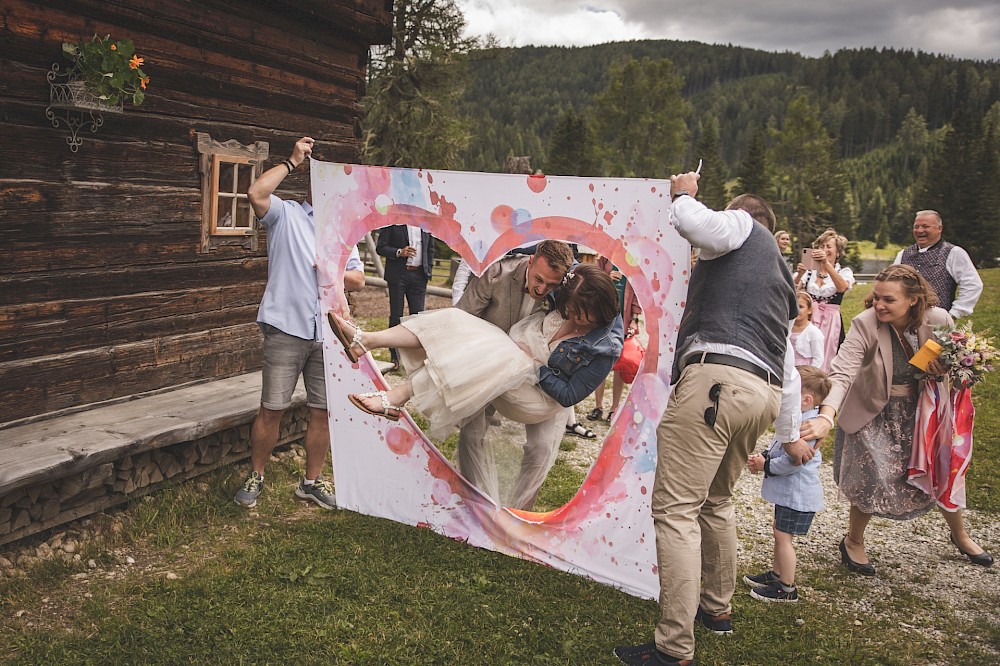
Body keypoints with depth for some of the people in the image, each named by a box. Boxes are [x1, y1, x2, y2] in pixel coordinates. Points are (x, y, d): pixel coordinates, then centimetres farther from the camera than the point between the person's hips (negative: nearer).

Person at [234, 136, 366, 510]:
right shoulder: (286, 214, 4)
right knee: (272, 409, -1)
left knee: (323, 411, 7)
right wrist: (292, 162, -8)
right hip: (287, 328, -5)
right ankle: (256, 478, 17)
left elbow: (359, 280, 16)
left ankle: (312, 481, 21)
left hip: (329, 334, 5)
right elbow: (256, 193, -17)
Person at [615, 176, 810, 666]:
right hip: (762, 393, 10)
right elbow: (788, 371, 36)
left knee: (676, 511, -9)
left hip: (715, 375, -10)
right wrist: (790, 435, 44)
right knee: (716, 502, 26)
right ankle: (716, 608, 40)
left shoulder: (743, 227, 12)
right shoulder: (778, 280, 34)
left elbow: (695, 224, -13)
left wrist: (682, 194, 10)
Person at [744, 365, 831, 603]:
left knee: (783, 536, -2)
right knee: (780, 533, 21)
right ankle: (776, 574, 36)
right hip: (789, 490, 10)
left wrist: (766, 466, -15)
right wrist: (764, 456, 3)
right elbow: (781, 447, 18)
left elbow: (792, 461, -28)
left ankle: (787, 589, 10)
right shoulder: (797, 419, 7)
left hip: (798, 494, -10)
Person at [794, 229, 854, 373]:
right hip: (808, 319, 1)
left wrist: (827, 263, -29)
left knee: (825, 360, 1)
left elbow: (842, 287, -18)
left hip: (830, 322, -1)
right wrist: (799, 275, -26)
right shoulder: (809, 270, 6)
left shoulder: (844, 271, 5)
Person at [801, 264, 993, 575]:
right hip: (875, 412, -3)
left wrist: (948, 365, -23)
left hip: (922, 409, 4)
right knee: (873, 480, -10)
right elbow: (842, 373, -37)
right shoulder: (864, 324, -28)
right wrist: (826, 417, -53)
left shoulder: (939, 320, -17)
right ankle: (853, 542, 20)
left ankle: (960, 535, 45)